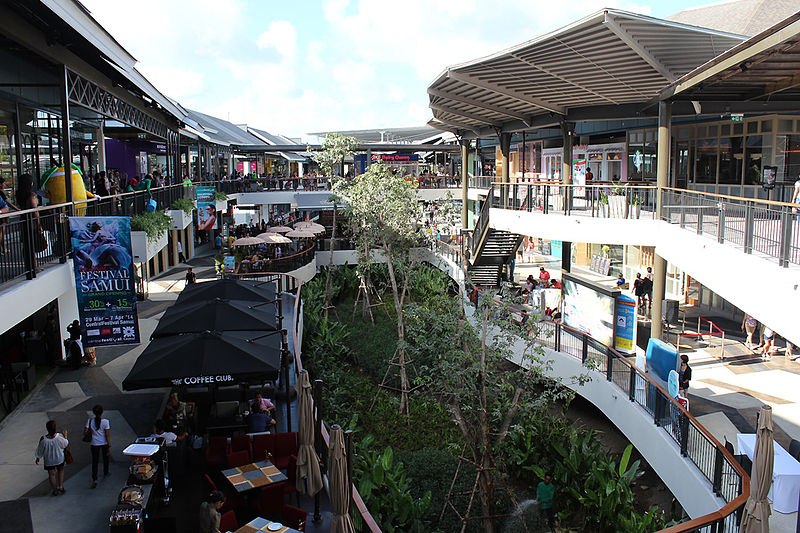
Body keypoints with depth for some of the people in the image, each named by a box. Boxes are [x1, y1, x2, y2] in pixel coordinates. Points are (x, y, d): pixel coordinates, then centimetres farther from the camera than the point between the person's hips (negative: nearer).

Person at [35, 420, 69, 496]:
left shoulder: (43, 439, -27)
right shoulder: (59, 436, -28)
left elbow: (40, 450, -10)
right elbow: (65, 444, -7)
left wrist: (38, 458, 8)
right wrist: (65, 436, 10)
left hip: (49, 460, 0)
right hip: (59, 458, 0)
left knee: (52, 474, 18)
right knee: (61, 470, 28)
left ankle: (55, 491, 31)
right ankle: (61, 486, 23)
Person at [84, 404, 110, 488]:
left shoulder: (90, 421, -10)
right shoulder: (106, 421, -15)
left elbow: (85, 432, -11)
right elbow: (107, 435, -13)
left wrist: (90, 434, 11)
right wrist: (109, 447, -8)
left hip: (94, 443, 1)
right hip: (104, 443, -1)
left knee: (95, 461, 6)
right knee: (105, 458, 22)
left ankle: (94, 479, -5)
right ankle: (105, 473, 41)